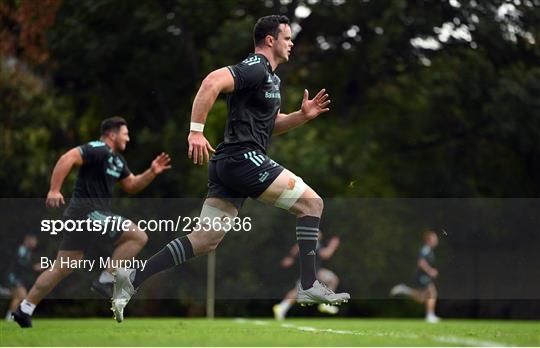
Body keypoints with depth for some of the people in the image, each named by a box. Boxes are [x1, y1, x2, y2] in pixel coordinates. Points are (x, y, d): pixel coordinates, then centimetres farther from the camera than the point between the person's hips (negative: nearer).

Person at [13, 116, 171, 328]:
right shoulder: (98, 150, -11)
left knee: (62, 268, 11)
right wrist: (54, 190, -27)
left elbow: (132, 186, 26)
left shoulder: (117, 159, 20)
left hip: (83, 215, 10)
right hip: (87, 213, -10)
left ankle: (25, 309, 12)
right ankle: (106, 281, -7)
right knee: (138, 236, -8)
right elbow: (67, 158, -22)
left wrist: (152, 173, 11)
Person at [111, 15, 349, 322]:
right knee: (312, 202, -6)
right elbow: (212, 82, -23)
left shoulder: (270, 77, 24)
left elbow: (271, 125, 32)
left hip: (228, 164, 10)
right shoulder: (255, 67, -8)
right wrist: (196, 131, -27)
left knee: (204, 241, 5)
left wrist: (302, 115, 15)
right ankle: (309, 286, -6)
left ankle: (132, 279, 1)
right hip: (243, 157, -10)